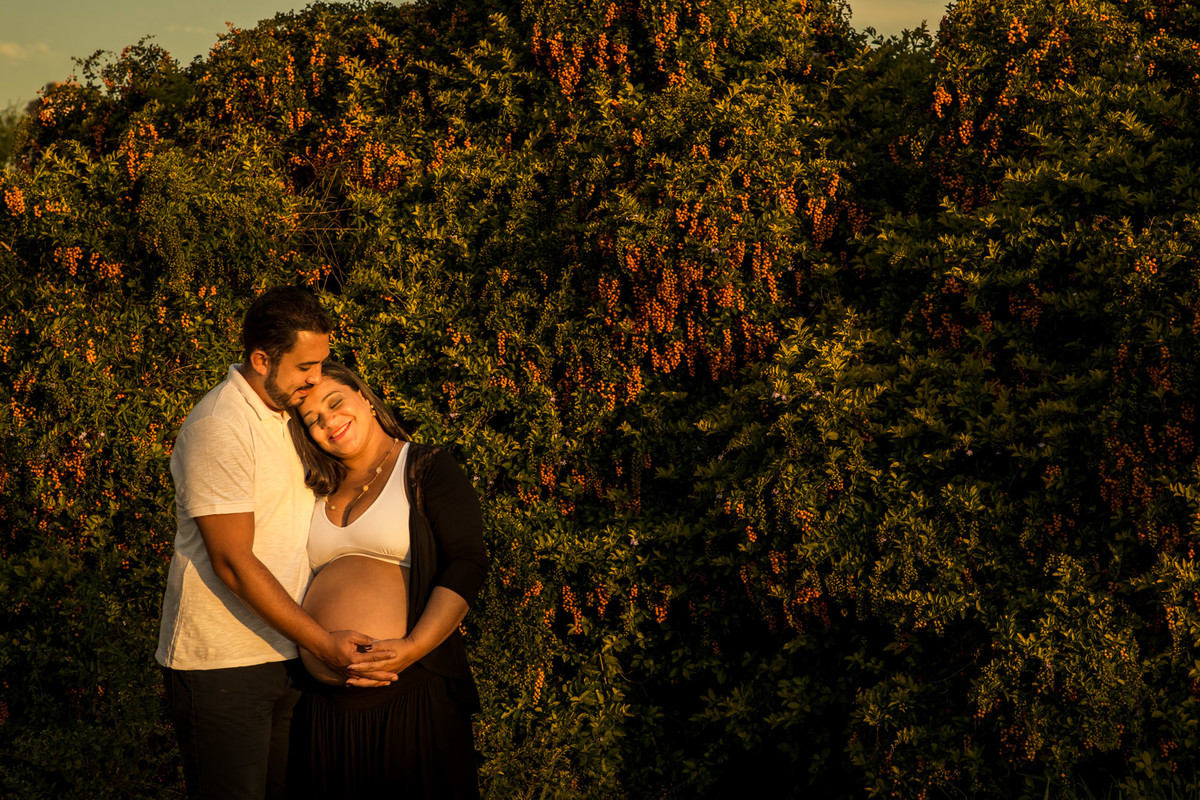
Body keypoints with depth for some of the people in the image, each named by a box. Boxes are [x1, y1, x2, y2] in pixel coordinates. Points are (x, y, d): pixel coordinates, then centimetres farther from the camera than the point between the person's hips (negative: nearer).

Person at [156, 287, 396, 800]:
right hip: (221, 663, -8)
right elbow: (233, 562, -20)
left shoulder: (291, 409, 11)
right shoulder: (218, 427, -17)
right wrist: (322, 642, -20)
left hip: (285, 654, 8)